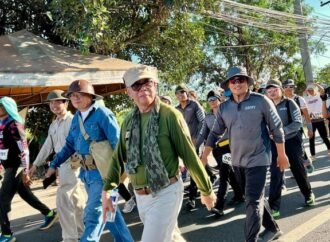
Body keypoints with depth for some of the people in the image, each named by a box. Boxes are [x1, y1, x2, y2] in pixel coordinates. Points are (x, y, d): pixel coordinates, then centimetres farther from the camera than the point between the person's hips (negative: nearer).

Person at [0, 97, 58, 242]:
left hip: (16, 167, -9)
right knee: (26, 195, 18)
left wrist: (25, 172, -19)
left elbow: (24, 149, -19)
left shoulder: (13, 124, -16)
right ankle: (50, 214, 32)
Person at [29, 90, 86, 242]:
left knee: (63, 201, -9)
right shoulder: (53, 125, 16)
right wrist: (36, 164, 20)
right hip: (62, 165, 8)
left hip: (74, 164, -8)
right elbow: (47, 146, 21)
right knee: (77, 200, 16)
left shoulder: (73, 120, -10)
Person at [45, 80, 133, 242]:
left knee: (93, 215, -6)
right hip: (87, 172, 8)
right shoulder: (76, 118, 10)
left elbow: (117, 142, -18)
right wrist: (54, 164, 16)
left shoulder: (102, 113, -13)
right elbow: (70, 145, 18)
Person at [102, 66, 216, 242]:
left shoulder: (169, 115, -12)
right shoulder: (129, 121, 5)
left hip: (166, 193, -6)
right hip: (140, 196, 6)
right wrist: (107, 190, 7)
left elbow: (189, 155, -10)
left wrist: (206, 190, -4)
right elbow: (118, 157, 12)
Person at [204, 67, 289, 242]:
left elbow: (276, 128, -4)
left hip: (257, 159, -5)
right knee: (256, 198, 18)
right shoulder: (224, 108, 2)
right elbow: (215, 133, 9)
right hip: (237, 161, 5)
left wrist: (281, 155, 0)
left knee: (253, 202, -7)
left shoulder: (261, 101, -9)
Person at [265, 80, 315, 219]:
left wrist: (282, 130, -26)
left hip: (292, 141, -1)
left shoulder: (289, 103, -6)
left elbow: (298, 123, -13)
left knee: (298, 170, 12)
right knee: (275, 174, -4)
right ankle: (274, 207, -1)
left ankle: (308, 195, 37)